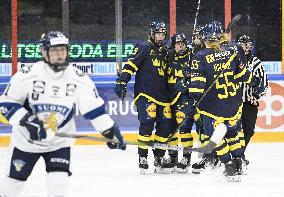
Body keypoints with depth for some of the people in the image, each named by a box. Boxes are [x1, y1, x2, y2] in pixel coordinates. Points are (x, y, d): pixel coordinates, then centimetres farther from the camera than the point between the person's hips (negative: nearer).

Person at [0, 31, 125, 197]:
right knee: (15, 180, 11)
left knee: (59, 183, -14)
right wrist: (27, 122, -26)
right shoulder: (27, 75, -18)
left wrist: (111, 131, -10)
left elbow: (95, 108, -5)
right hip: (26, 139, -1)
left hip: (60, 140, 1)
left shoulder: (79, 79, -11)